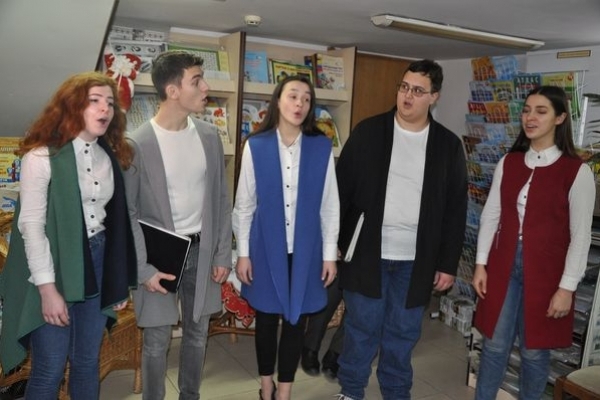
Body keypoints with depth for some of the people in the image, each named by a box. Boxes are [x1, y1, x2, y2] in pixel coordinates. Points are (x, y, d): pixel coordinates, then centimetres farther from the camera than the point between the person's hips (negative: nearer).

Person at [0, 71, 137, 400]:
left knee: (87, 362, 15)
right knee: (49, 370, 5)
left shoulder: (111, 157, 6)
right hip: (54, 268, -5)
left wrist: (120, 281, 9)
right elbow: (31, 226, -13)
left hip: (98, 266, 5)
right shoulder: (41, 156, -11)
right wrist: (48, 289, -16)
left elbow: (116, 223, 8)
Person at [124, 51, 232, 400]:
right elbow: (127, 212, -8)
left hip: (201, 249, 4)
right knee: (158, 341, 7)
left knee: (197, 334, 16)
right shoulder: (137, 144, -13)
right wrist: (143, 269, -11)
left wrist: (223, 254, 2)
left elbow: (221, 199, 5)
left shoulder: (209, 135, 0)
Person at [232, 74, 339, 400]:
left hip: (306, 249, 1)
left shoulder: (322, 147, -3)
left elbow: (330, 204, 1)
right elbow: (244, 204, 0)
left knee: (296, 319, 10)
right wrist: (243, 253, -1)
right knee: (266, 317, 13)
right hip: (266, 248, 0)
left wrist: (330, 253, 1)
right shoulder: (256, 145, -5)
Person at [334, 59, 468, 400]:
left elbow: (455, 209, 3)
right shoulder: (368, 132, -3)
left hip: (416, 260, 1)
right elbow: (342, 190, -1)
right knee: (362, 329, 11)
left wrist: (448, 264, 1)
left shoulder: (448, 145, 1)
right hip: (367, 253, -1)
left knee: (403, 334, 14)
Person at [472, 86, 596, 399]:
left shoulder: (577, 172, -8)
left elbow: (580, 235, -8)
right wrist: (481, 264, 3)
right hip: (504, 265, 3)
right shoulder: (508, 163, 4)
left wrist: (567, 287, -10)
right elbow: (491, 216, 6)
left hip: (545, 271, -3)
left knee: (534, 350, 11)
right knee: (494, 345, 11)